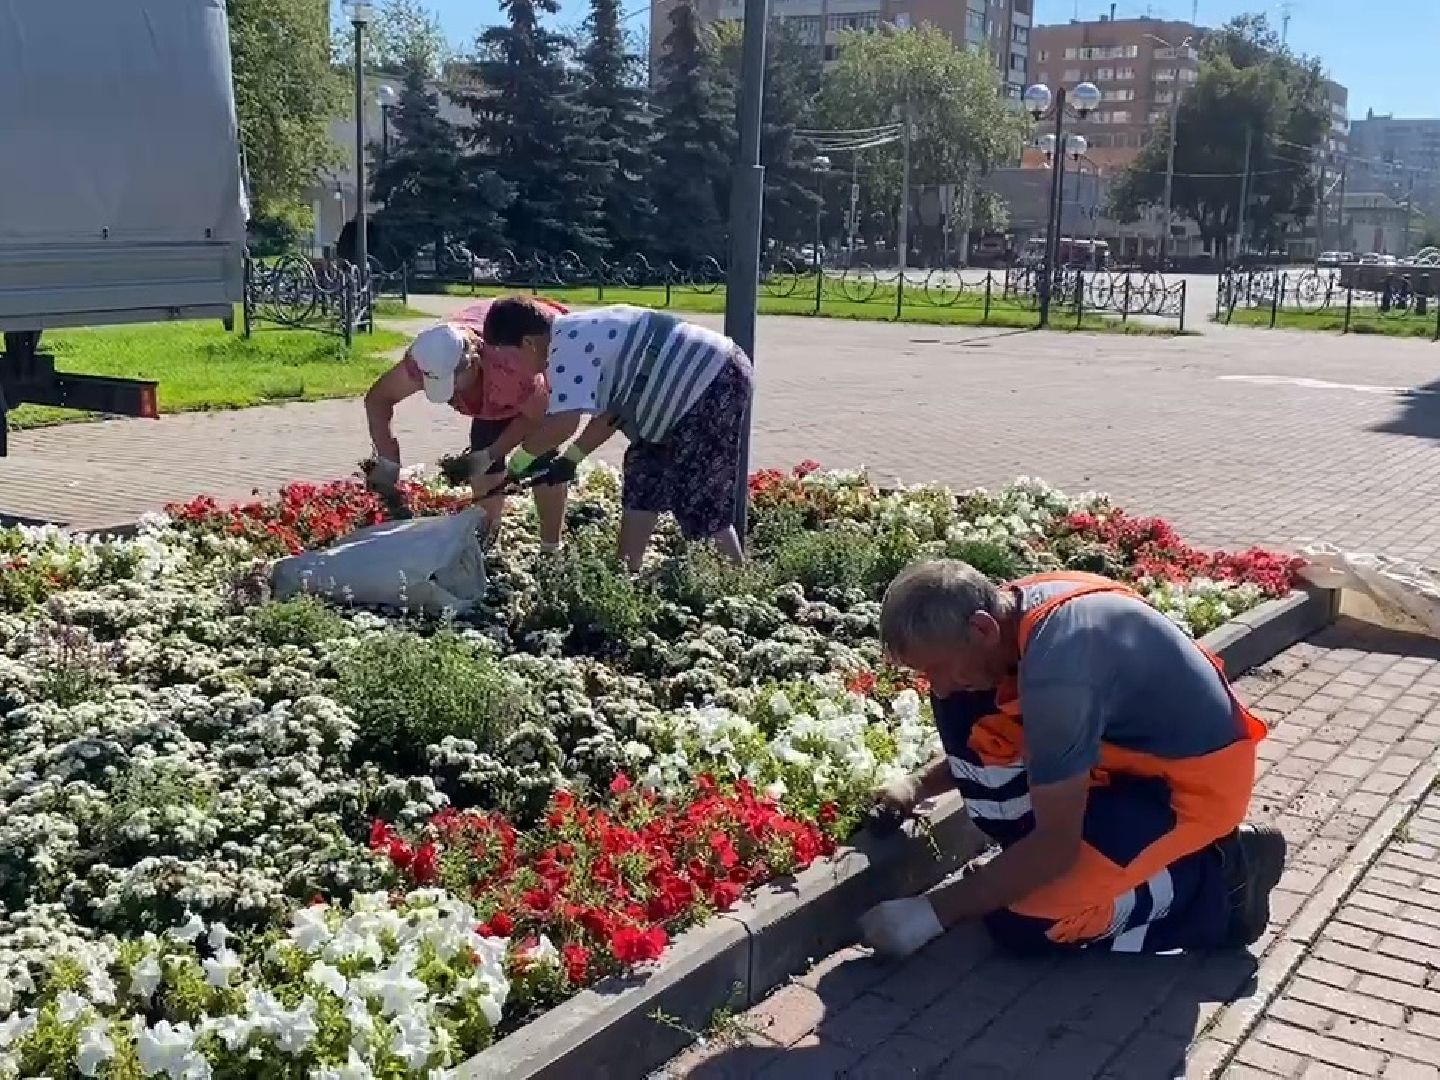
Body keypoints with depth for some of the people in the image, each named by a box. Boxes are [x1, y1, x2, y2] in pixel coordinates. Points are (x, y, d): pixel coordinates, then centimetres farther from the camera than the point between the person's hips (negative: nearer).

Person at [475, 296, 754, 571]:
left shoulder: (567, 346, -20)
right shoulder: (578, 337, 11)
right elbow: (611, 413, 11)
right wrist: (571, 459, 6)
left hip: (716, 383, -11)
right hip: (694, 388, 11)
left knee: (700, 502, -7)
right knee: (642, 482, 13)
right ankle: (628, 573, 20)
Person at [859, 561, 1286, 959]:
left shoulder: (1056, 668, -34)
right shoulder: (1011, 608, -8)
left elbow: (1057, 844, -26)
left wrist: (934, 911, -20)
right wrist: (918, 786, 0)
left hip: (1198, 776, -8)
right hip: (1133, 748, 8)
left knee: (1022, 924, -15)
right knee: (966, 716, -7)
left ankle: (1218, 877, -1)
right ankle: (1034, 867, 5)